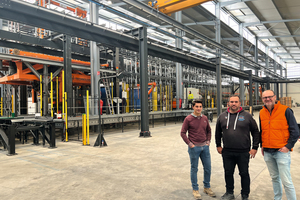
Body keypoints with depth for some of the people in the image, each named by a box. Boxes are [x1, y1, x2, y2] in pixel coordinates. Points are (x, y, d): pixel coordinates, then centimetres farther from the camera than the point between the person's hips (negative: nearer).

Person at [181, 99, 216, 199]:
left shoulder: (205, 118, 6)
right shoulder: (188, 119, -8)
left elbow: (209, 130, 19)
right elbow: (182, 133, -7)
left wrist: (208, 141, 8)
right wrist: (189, 144, -11)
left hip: (205, 147, 5)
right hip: (194, 148, -4)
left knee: (208, 167, 12)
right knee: (194, 169, 7)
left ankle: (207, 187, 31)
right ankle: (195, 189, 22)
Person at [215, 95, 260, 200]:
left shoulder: (247, 116, -2)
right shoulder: (222, 116, 6)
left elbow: (255, 132, 3)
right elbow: (218, 132, 17)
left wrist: (255, 147, -1)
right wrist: (218, 145, 14)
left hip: (243, 152, -2)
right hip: (227, 152, 3)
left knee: (244, 174, 10)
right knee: (228, 173, 13)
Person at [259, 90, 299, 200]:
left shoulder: (285, 110, -7)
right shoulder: (262, 113, 8)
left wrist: (288, 146, -11)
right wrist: (262, 146, 12)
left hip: (281, 151, -5)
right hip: (267, 152, 5)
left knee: (286, 181, -3)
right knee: (274, 178, 17)